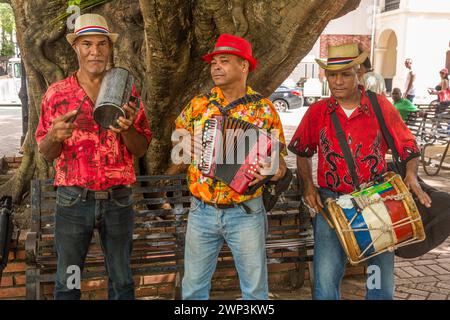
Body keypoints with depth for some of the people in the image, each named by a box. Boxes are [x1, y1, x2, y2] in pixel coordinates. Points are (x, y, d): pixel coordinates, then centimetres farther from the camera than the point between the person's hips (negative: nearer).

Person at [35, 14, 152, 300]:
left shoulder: (126, 92, 2)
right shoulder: (57, 93, 0)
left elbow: (141, 150, 3)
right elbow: (46, 153, 4)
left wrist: (126, 129, -18)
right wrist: (55, 136, -19)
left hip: (118, 199, 1)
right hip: (73, 200, 0)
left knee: (122, 281, 12)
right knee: (68, 281, 10)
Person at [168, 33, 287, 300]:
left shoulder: (264, 109, -2)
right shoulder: (198, 105, 3)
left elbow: (279, 160, 2)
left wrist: (272, 171, -18)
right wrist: (178, 166, -3)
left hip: (246, 212, -1)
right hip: (202, 210, 2)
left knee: (255, 288, 10)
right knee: (194, 287, 12)